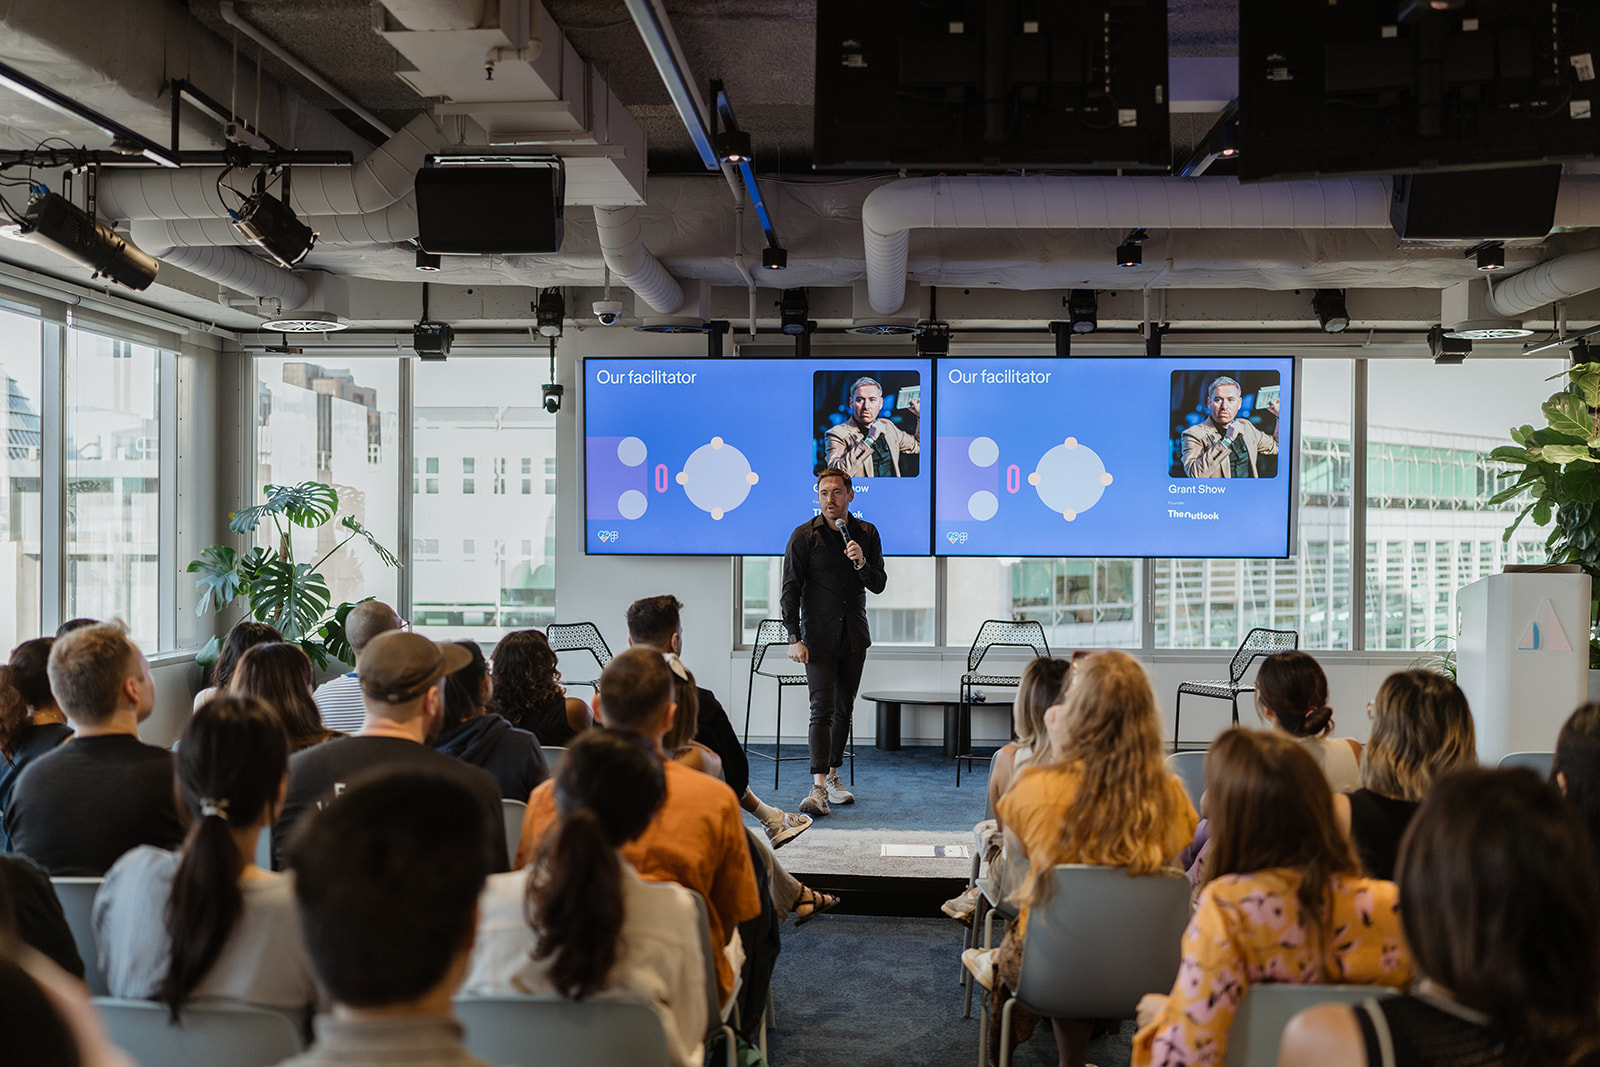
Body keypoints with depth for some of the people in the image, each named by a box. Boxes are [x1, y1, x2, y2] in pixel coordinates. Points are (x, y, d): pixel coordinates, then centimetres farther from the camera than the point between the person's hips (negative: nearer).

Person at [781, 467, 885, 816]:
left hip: (854, 636, 4)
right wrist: (794, 638, -11)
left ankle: (833, 775, 24)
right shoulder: (804, 535, -4)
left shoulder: (867, 534, 6)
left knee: (844, 709, 11)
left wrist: (862, 563, -16)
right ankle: (819, 788, -16)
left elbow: (879, 585, 5)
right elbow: (790, 589, -5)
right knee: (822, 711, -12)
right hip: (819, 638, -4)